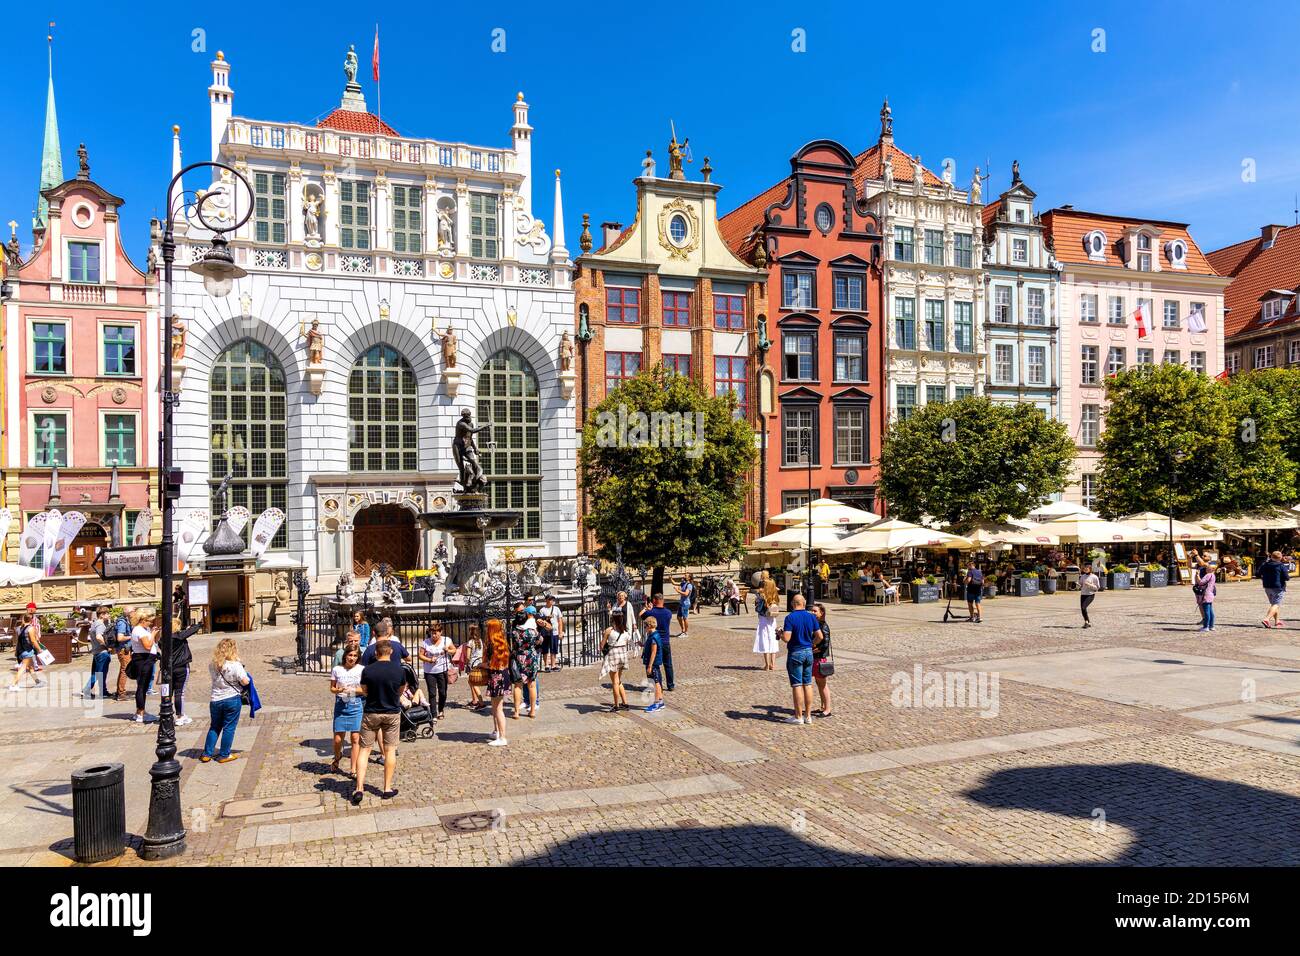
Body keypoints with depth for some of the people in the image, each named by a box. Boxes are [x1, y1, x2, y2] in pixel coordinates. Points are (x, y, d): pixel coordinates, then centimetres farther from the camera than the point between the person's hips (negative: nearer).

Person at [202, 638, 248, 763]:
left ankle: (207, 754, 23)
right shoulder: (235, 665, -18)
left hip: (215, 700, 4)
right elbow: (245, 682, -18)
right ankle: (224, 755, 14)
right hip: (232, 699, -4)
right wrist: (245, 674, 2)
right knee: (229, 727, 7)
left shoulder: (212, 665, -3)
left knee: (214, 727, 19)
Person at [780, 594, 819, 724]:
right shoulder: (811, 617, 2)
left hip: (795, 653, -5)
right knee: (808, 684, 11)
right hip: (809, 652, 5)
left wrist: (780, 634, 1)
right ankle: (808, 715, 16)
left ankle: (798, 716, 6)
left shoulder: (790, 617, -14)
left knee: (797, 685, 1)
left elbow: (786, 638, -20)